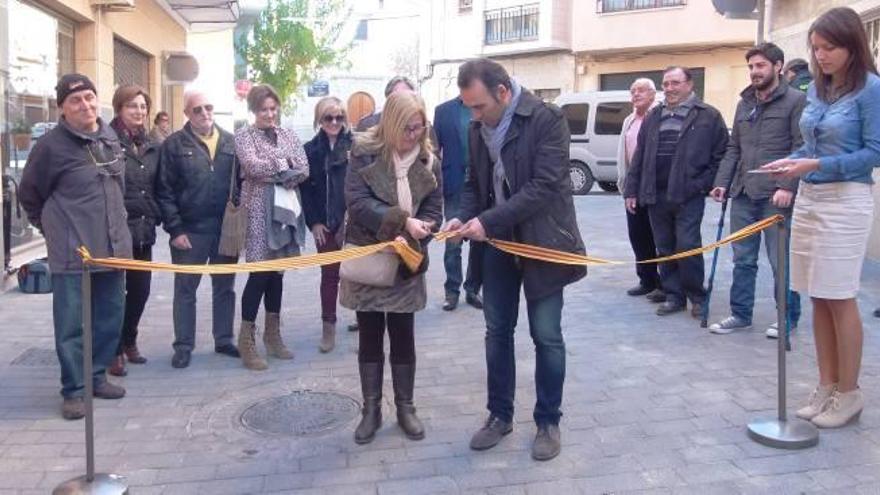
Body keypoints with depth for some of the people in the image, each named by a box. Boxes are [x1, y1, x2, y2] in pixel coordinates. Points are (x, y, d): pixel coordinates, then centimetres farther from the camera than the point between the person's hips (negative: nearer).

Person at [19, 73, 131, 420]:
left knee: (110, 317, 12)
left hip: (113, 246, 6)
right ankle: (73, 389, 12)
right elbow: (29, 193, 2)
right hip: (72, 253, -6)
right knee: (72, 324, 1)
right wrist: (52, 228, 7)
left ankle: (96, 376, 27)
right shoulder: (51, 145, -9)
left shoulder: (111, 138, 8)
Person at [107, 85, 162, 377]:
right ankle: (114, 351, 15)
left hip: (144, 230, 6)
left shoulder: (151, 147, 12)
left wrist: (154, 218, 8)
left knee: (140, 290, 12)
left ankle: (129, 341, 30)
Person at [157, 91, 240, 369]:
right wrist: (174, 229, -10)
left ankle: (224, 340, 25)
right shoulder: (174, 145, -2)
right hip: (190, 230, -3)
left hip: (227, 229, 3)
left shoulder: (230, 142, 7)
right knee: (185, 289, 6)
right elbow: (165, 191, -5)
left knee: (225, 287, 12)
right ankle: (184, 346, 17)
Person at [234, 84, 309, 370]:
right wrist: (284, 164, -7)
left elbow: (304, 170, 2)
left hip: (285, 209, 5)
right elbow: (253, 166, -17)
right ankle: (247, 339, 2)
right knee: (260, 272, -7)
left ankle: (273, 334, 22)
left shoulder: (288, 135, 13)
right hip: (259, 210, -5)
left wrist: (274, 172, -11)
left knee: (277, 271, 11)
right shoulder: (244, 135, 0)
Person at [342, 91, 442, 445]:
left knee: (403, 336, 9)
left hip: (407, 263, 2)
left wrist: (409, 238, -20)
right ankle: (371, 409, 22)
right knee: (370, 336, 9)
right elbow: (357, 202, -17)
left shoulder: (428, 162, 0)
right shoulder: (365, 153, -8)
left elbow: (433, 213, -2)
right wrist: (402, 220, -27)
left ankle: (405, 408, 24)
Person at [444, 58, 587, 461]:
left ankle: (548, 421, 19)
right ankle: (499, 414, 26)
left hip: (541, 242, -5)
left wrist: (488, 221, -26)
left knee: (546, 335, 3)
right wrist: (465, 217, -6)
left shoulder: (547, 119, -16)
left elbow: (545, 187, -23)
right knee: (497, 332, 11)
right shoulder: (478, 127, 4)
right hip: (498, 244, 6)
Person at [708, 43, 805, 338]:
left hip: (776, 195, -6)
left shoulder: (795, 101, -3)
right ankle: (741, 314, 20)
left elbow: (800, 148, -10)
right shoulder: (744, 103, 16)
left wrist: (788, 186, -18)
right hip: (743, 193, 6)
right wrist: (722, 182, 8)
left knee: (781, 261, 3)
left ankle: (789, 317, 18)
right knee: (742, 259, 10)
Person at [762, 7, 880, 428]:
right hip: (808, 198, 6)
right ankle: (826, 386, 20)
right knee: (818, 298, 9)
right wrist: (791, 161, -2)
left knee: (840, 299, 0)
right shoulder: (816, 88, 10)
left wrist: (815, 166, -20)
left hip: (846, 201, -6)